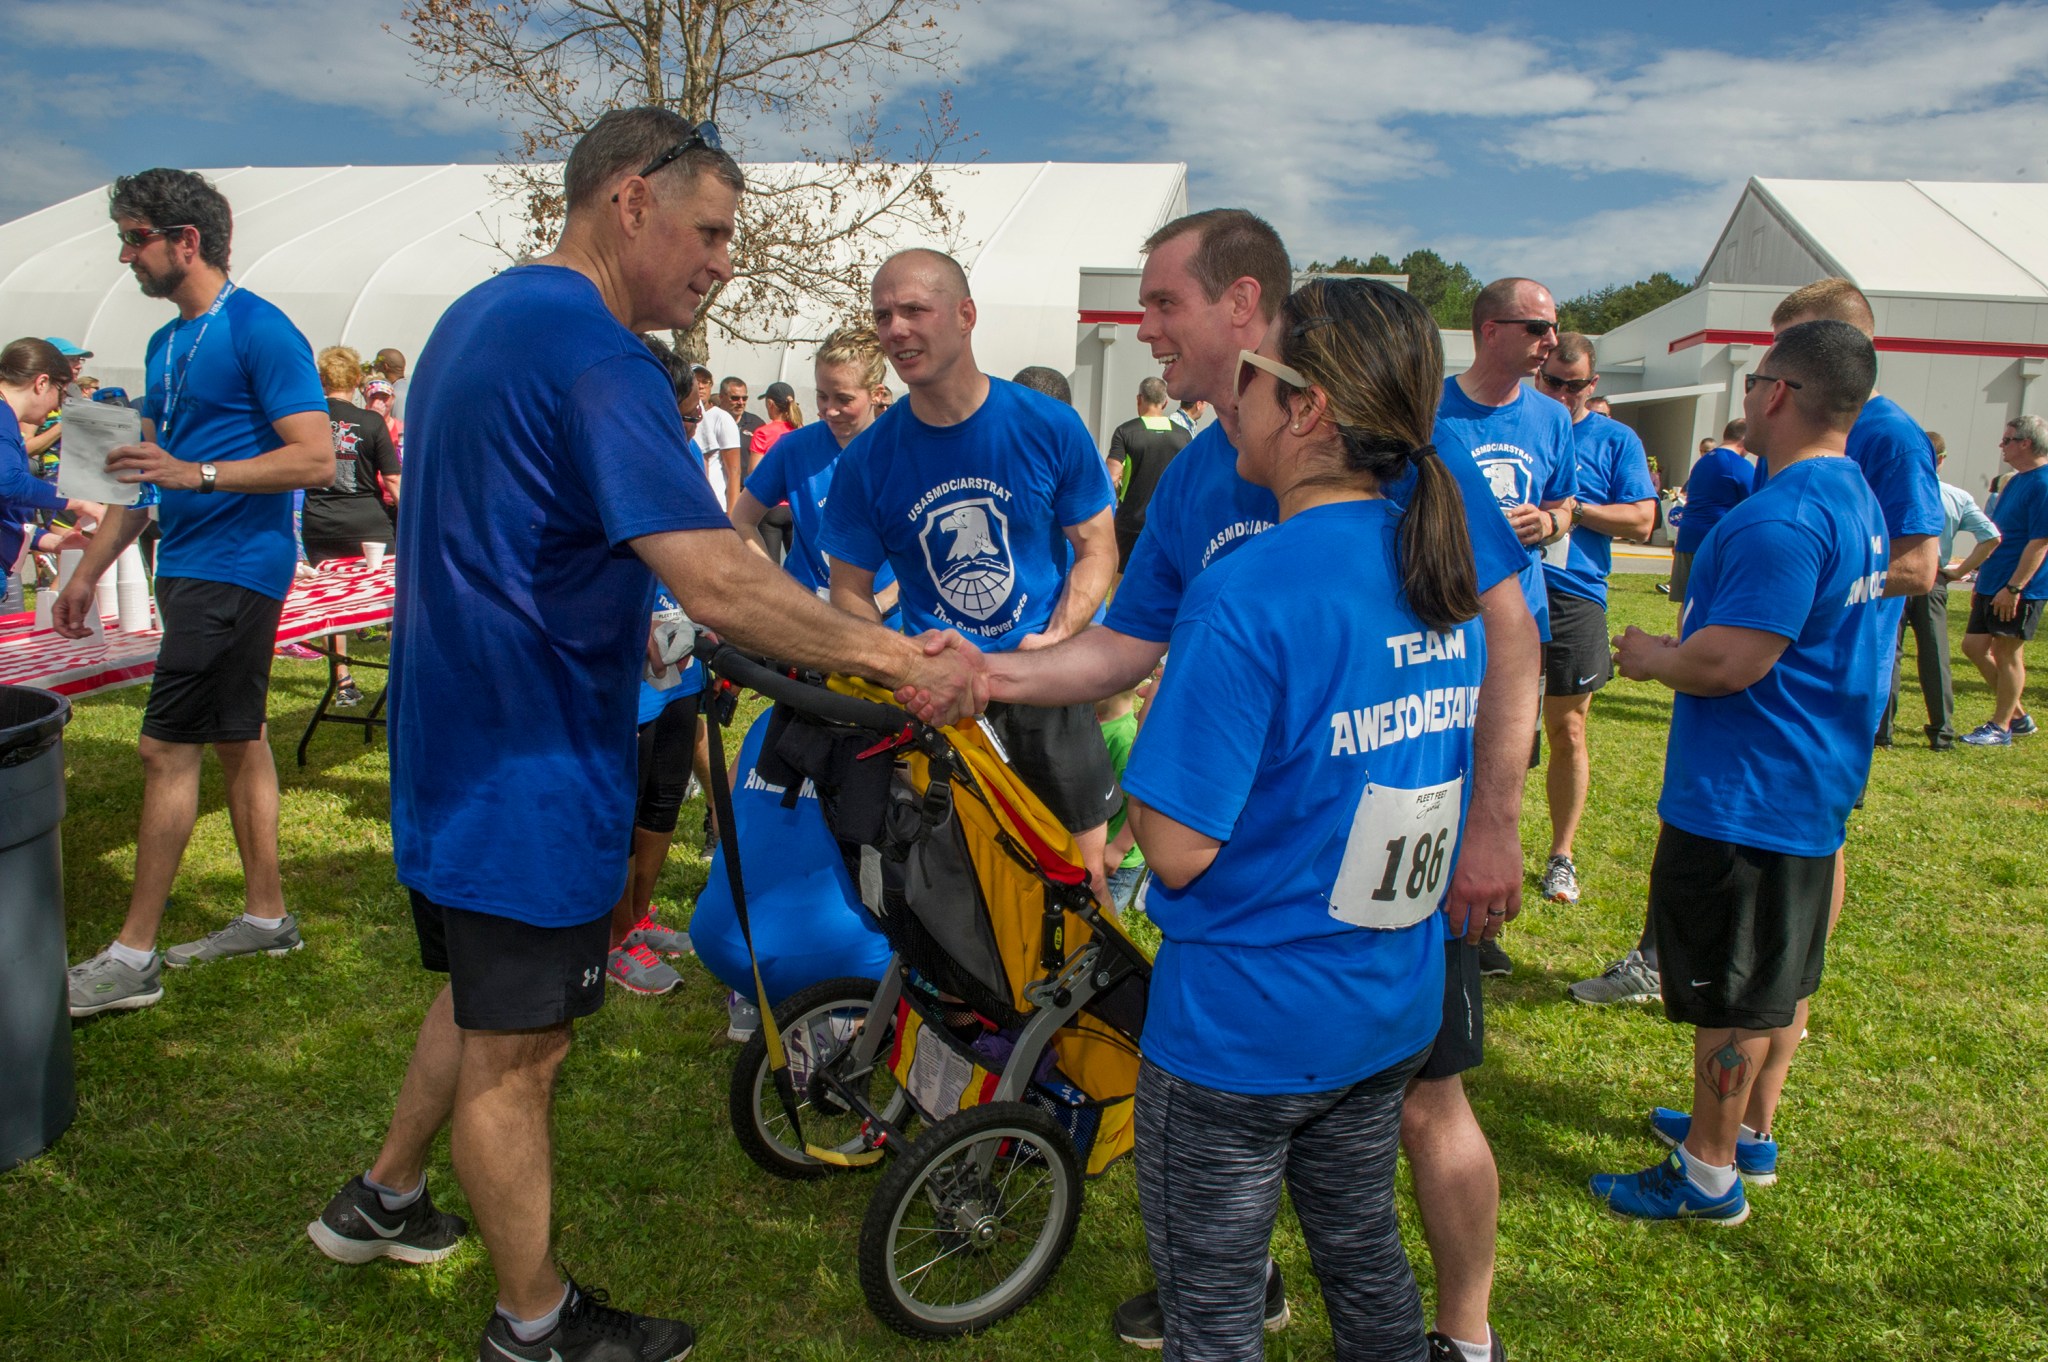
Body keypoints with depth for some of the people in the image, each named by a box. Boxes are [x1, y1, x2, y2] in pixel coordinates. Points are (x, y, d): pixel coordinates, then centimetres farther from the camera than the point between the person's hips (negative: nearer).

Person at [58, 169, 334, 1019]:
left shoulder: (260, 332, -12)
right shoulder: (165, 344, 16)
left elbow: (316, 459, -18)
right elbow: (147, 470, 21)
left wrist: (197, 473, -27)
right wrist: (89, 570, 20)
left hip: (233, 567, -9)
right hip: (189, 566, 9)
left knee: (166, 749, -7)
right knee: (237, 741, 12)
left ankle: (134, 957, 0)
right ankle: (267, 917, 22)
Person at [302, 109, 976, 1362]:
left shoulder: (480, 315, 10)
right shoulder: (595, 354, -24)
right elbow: (718, 583, -33)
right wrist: (899, 656, -26)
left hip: (460, 739, 10)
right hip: (535, 769, -10)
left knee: (491, 1000, 26)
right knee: (516, 1047, 5)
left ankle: (382, 1201, 44)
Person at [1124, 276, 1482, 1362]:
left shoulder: (1247, 597, -26)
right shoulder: (1445, 576, 0)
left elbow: (1178, 850, -24)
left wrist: (1135, 744, -5)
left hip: (1240, 1027, -7)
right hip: (1394, 1013, 7)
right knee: (1364, 1253, 27)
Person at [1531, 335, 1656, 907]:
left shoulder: (1616, 440, 8)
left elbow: (1641, 521, 0)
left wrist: (1572, 509, -11)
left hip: (1574, 600, -1)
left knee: (1567, 732, 4)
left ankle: (1561, 855, 17)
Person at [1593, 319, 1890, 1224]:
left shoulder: (1783, 519, -25)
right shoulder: (1855, 498, 10)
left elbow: (1728, 663, -29)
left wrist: (1649, 658, -10)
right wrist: (1678, 648, 14)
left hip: (1742, 800, -10)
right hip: (1813, 787, 10)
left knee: (1731, 996, 3)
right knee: (1783, 979, 21)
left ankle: (1708, 1175, 17)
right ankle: (1751, 1132, 37)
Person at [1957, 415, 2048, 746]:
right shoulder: (2016, 481, 14)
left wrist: (2013, 587, -24)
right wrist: (1982, 581, 21)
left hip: (2019, 590, -9)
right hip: (1993, 585, 9)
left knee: (2008, 655, -1)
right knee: (1974, 646, 10)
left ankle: (2001, 727, 9)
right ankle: (2017, 715, 21)